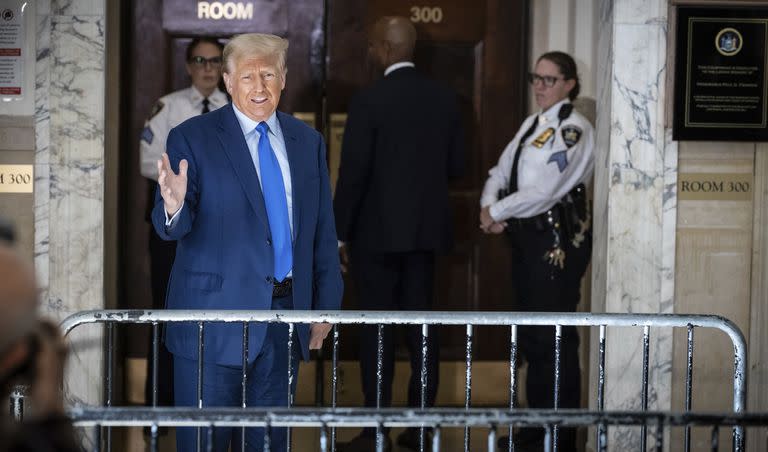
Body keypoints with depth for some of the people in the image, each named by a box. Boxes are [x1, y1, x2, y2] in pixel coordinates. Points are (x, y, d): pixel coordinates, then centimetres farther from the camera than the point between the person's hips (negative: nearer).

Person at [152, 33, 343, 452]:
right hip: (216, 315, -4)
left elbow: (323, 231, 13)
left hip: (285, 315, 4)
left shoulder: (308, 142, 9)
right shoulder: (192, 138, -5)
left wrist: (325, 306, 11)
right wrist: (174, 206, -37)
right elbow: (174, 227, -14)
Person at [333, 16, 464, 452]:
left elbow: (353, 172, -13)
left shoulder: (369, 101, -13)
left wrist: (339, 234, -5)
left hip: (378, 229, -5)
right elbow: (456, 164, 8)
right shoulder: (445, 98, 3)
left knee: (378, 327, 0)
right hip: (427, 228, 5)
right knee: (421, 323, 10)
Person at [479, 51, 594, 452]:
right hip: (527, 238, 9)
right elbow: (500, 173, 13)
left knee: (554, 337, -4)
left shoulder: (574, 129, -12)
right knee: (531, 335, 15)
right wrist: (488, 208, -6)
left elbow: (545, 190, -20)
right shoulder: (531, 125, 15)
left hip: (558, 240, -9)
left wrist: (497, 212, -11)